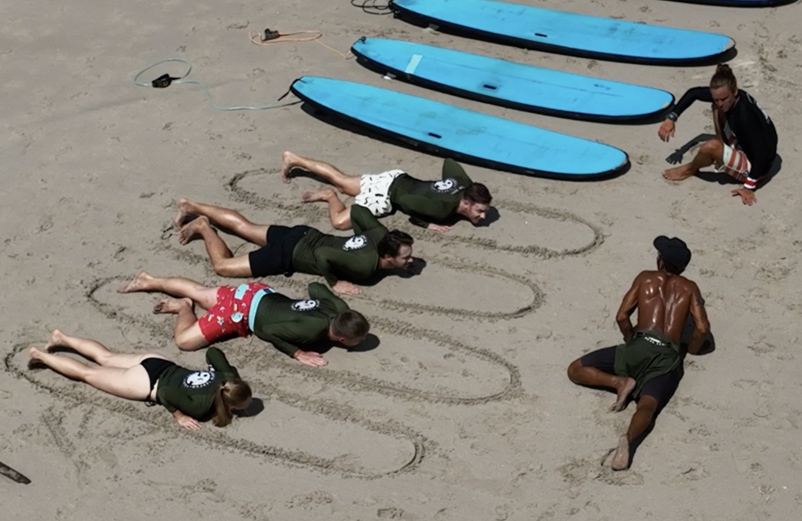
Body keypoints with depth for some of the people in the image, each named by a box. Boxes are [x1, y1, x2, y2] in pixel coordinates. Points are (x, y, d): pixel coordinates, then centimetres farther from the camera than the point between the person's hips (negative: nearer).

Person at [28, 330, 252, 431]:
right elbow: (166, 393, -35)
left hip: (158, 364, 6)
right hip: (146, 383, -6)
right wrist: (179, 416, -27)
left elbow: (213, 351, -2)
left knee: (105, 358, 29)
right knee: (87, 372, 15)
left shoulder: (227, 376, -18)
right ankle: (40, 355, 31)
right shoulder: (202, 405, -37)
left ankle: (61, 338, 45)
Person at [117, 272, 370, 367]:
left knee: (197, 291, 27)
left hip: (259, 293, 7)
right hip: (244, 309, -7)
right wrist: (298, 354, -28)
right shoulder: (312, 330, -36)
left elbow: (316, 286, 5)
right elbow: (269, 330, -27)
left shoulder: (337, 307, -14)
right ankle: (183, 308, 16)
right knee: (185, 340, -10)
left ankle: (148, 281, 43)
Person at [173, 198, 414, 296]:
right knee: (223, 265, 0)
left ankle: (192, 206, 37)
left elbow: (359, 210, 2)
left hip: (304, 236, 8)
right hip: (290, 254, -8)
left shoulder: (381, 235, -12)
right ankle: (202, 227, 15)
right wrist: (335, 283, -29)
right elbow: (322, 254, -41)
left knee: (245, 227, 26)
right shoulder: (367, 266, -34)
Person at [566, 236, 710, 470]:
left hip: (638, 348, 0)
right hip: (667, 357, 1)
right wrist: (691, 350, 24)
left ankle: (620, 382, -16)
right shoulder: (690, 288, 18)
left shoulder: (645, 278, 18)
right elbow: (703, 328, 5)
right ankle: (629, 437, -58)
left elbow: (621, 317, 11)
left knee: (575, 370, 7)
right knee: (647, 405, -25)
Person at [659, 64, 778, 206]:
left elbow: (761, 154, -33)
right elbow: (693, 92, 1)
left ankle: (690, 170, 5)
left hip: (754, 166, -8)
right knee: (716, 109, 7)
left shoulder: (745, 116, -36)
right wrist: (671, 118, -8)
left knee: (711, 146, -29)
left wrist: (749, 187, -29)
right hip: (745, 148, 8)